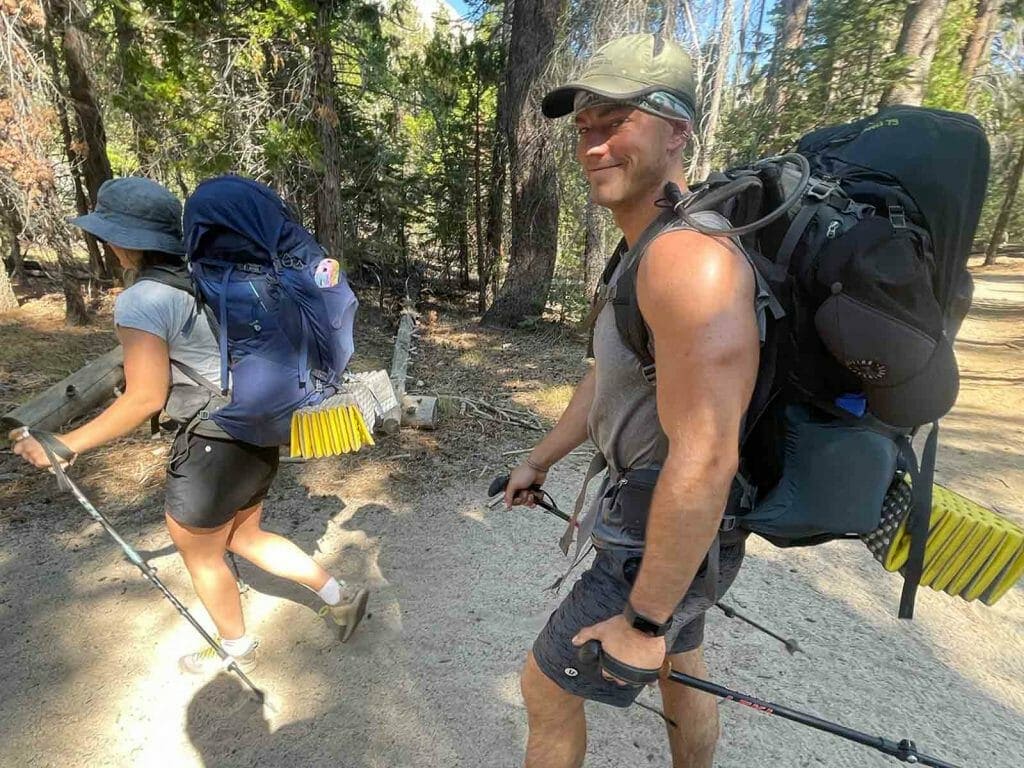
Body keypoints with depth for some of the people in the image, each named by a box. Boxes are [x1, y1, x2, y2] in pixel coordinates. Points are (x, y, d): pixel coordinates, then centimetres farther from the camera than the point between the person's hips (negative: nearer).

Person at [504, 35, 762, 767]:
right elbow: (605, 381, 15)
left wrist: (642, 619, -22)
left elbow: (704, 462, -32)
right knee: (680, 663, 30)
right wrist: (540, 460, 23)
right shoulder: (645, 251, 6)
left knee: (548, 686, 11)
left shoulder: (689, 256, -29)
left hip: (665, 544, -9)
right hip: (651, 514, 9)